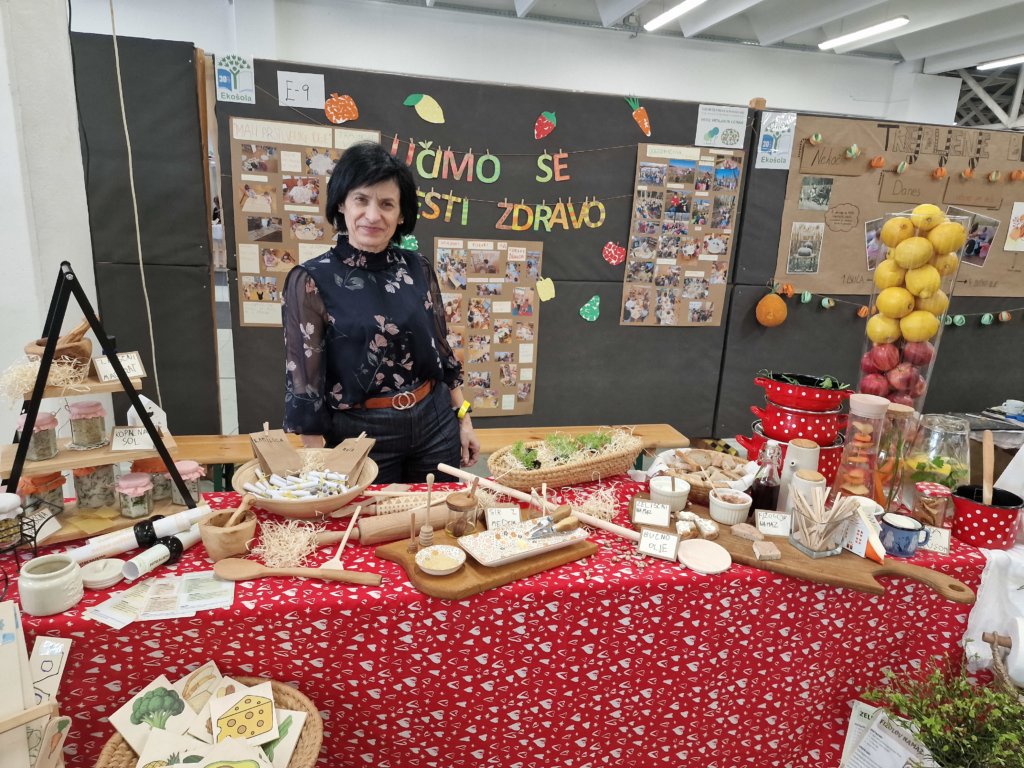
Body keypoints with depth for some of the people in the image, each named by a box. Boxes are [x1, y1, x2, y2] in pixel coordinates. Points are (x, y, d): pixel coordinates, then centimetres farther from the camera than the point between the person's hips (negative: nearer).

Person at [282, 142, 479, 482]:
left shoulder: (417, 269, 0)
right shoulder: (311, 281, -12)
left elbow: (440, 349, 9)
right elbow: (303, 380, -11)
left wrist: (463, 419, 10)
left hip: (434, 423, 4)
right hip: (360, 434, -3)